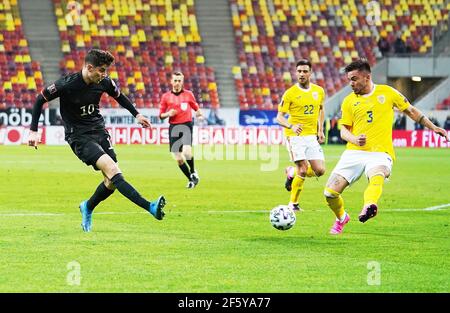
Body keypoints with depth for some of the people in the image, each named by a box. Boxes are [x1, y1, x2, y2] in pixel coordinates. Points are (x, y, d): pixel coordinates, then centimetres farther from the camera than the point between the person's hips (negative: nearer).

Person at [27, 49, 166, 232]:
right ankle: (150, 207, -35)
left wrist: (137, 115, 17)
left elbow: (119, 96, 19)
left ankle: (87, 208, 27)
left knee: (112, 182, -2)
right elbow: (40, 99, -6)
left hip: (99, 130, 6)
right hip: (78, 136, -6)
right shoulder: (67, 84, -19)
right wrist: (33, 131, -8)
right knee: (111, 169, -24)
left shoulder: (104, 82, -4)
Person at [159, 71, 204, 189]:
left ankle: (193, 172, 2)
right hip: (173, 127, 2)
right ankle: (191, 179, 18)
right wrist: (168, 114, -9)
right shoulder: (166, 96, 7)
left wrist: (200, 115, -2)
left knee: (187, 152, -25)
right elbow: (161, 115, 11)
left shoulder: (188, 94, 6)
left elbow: (196, 107, 18)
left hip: (186, 125, -2)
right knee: (178, 159, 0)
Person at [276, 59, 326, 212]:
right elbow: (279, 117, -7)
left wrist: (320, 130, 14)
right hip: (295, 136, -5)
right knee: (303, 170, -13)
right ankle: (293, 203, 4)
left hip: (312, 136, 5)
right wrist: (291, 126, -27)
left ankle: (292, 174, 25)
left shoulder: (319, 91, 6)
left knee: (320, 170, -4)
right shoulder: (290, 93, -8)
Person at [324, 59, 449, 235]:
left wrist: (433, 127, 16)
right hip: (354, 152, 3)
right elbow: (344, 130, 10)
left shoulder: (387, 93, 7)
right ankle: (341, 218, 24)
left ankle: (369, 207, -66)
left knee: (376, 178, -38)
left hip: (380, 153, -3)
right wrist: (354, 139, -13)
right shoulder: (349, 101, 10)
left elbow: (410, 111, 18)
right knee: (330, 192, -7)